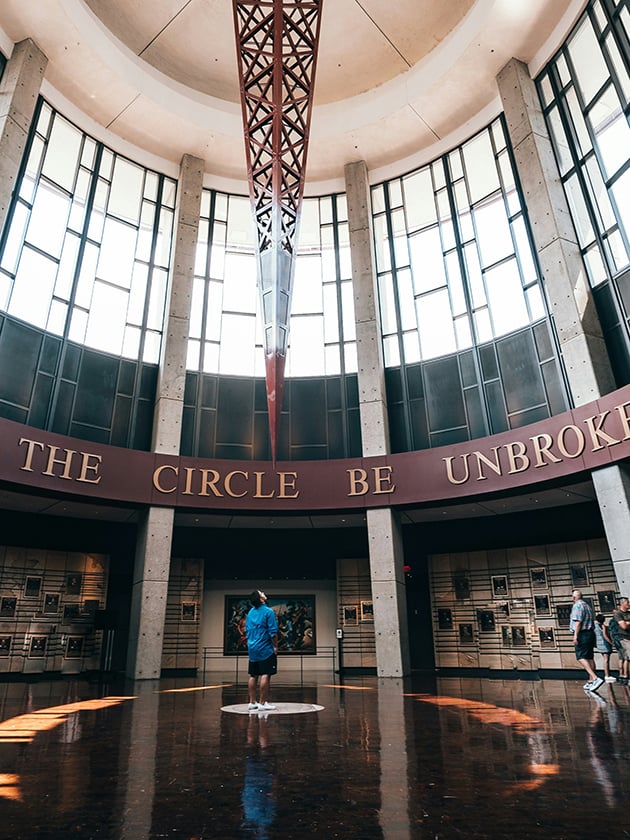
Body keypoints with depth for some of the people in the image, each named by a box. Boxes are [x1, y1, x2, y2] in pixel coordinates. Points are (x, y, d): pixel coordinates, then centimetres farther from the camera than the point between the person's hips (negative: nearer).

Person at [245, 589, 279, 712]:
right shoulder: (268, 611, -12)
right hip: (265, 649, -7)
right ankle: (262, 703, -1)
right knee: (265, 675, -2)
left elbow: (247, 631, 15)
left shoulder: (250, 612, 9)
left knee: (253, 676, 11)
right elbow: (273, 632, -14)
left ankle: (252, 702, 15)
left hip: (252, 649, 7)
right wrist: (275, 646, -4)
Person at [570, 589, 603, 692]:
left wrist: (575, 636, -19)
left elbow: (578, 621, -19)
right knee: (589, 657, 10)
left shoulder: (577, 606, -10)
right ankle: (591, 681, 12)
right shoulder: (587, 606, 18)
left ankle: (595, 678, -25)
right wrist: (593, 639, 28)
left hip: (582, 634, -9)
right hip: (590, 633, 9)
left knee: (581, 657, -12)